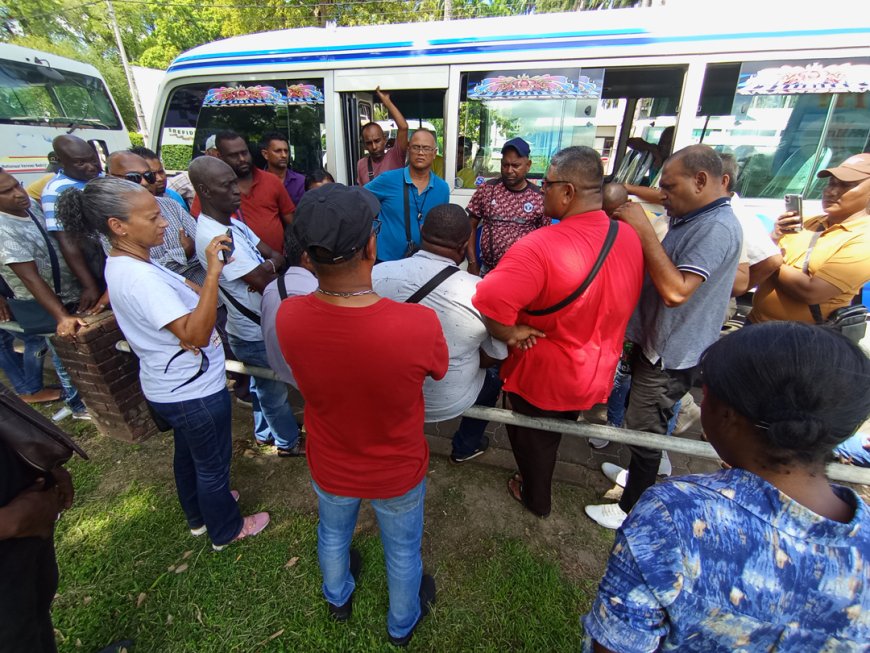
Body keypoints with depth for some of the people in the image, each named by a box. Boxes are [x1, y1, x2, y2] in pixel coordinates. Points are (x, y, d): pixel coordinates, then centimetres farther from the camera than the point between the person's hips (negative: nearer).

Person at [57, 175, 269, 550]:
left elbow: (188, 294, 9)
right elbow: (197, 334, -37)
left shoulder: (124, 264, 2)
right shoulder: (139, 277, -30)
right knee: (214, 464, 13)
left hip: (172, 387, 10)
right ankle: (226, 530, 38)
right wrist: (213, 272, -39)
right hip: (194, 390, -10)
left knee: (188, 453, 29)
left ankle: (199, 516, 53)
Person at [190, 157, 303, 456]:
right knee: (275, 390, 12)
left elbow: (276, 256, 1)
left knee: (262, 385, 27)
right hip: (256, 335, -9)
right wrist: (272, 269, -8)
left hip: (255, 327, 9)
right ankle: (289, 442, 35)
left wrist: (268, 268, -21)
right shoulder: (214, 238, -28)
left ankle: (264, 433, 49)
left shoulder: (232, 223, 3)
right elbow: (265, 285, -28)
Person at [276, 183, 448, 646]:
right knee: (402, 549, 29)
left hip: (329, 468, 3)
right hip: (398, 474, -2)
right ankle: (402, 624, 61)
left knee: (333, 534, 35)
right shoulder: (418, 324, -37)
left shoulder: (288, 317, -28)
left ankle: (338, 599, 67)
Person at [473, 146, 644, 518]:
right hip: (596, 372, 7)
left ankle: (536, 499, 51)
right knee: (556, 430, 33)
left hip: (544, 376, -6)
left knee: (533, 438, 24)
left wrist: (510, 334, -23)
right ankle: (538, 479, 61)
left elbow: (488, 303, -41)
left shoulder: (541, 247, -34)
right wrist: (591, 341, 11)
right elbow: (622, 303, 4)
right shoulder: (630, 239, -9)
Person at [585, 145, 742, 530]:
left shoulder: (718, 228, -22)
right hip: (655, 343, 10)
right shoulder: (691, 219, 8)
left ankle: (632, 509, 25)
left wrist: (643, 230, -29)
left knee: (645, 431, 5)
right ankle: (637, 475, 48)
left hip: (671, 355, -10)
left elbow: (675, 290, -33)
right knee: (642, 422, 25)